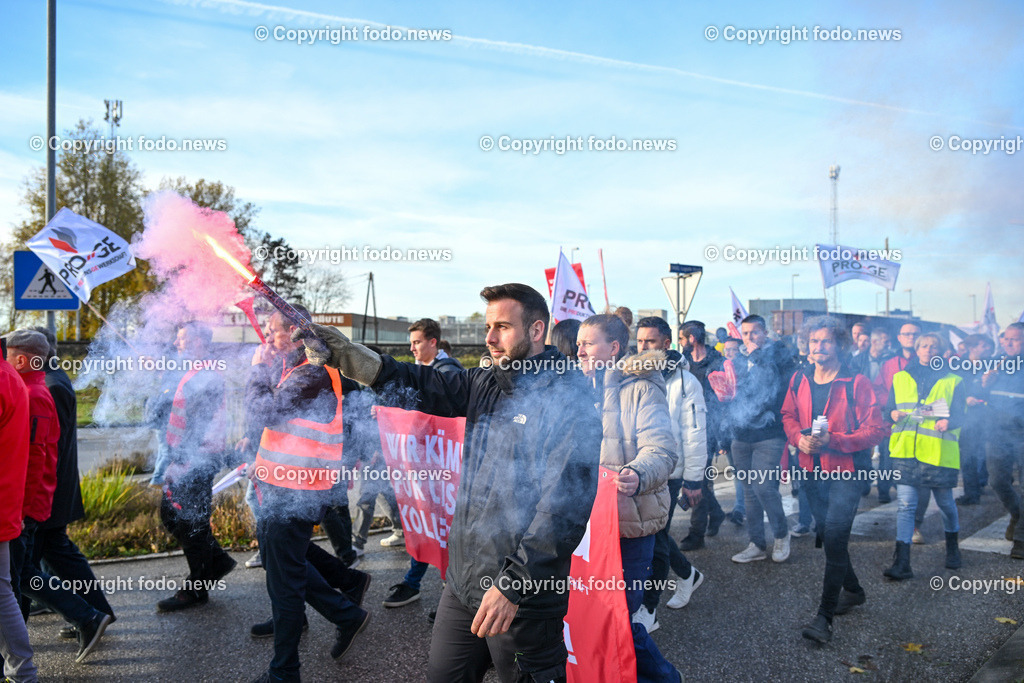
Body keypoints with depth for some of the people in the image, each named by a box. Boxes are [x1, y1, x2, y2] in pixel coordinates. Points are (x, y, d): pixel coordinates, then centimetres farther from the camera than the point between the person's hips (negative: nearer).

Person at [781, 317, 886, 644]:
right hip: (811, 470, 6)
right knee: (827, 536, 18)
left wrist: (833, 440, -24)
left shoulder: (856, 383, -12)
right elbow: (788, 415, 15)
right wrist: (799, 437, -6)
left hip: (845, 472, -6)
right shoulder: (799, 380, 3)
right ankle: (852, 590, 41)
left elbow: (875, 429, -13)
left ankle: (824, 616, -7)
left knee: (835, 538, -11)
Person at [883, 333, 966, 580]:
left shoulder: (952, 381, 9)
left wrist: (949, 422, -20)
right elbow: (888, 410, 15)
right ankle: (902, 563, -7)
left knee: (945, 503, 13)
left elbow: (959, 415, 2)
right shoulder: (900, 378, 13)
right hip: (906, 450, 0)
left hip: (939, 451, 0)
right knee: (906, 504, -6)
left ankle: (952, 548, 39)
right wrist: (893, 414, -9)